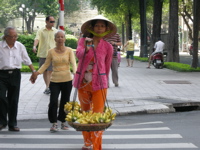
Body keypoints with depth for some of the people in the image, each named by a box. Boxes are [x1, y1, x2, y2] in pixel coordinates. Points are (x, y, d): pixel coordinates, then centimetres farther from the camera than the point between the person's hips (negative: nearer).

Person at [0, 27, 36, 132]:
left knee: (14, 100, 5)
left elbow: (27, 60, 12)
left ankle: (12, 124, 14)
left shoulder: (20, 46, 5)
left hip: (15, 74, 2)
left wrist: (34, 71, 7)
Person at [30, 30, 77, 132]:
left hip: (67, 80, 0)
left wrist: (75, 72, -28)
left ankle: (63, 121, 24)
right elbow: (46, 64, 10)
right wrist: (37, 72, -1)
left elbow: (73, 63, -10)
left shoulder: (69, 51, 0)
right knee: (53, 102, -10)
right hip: (55, 80, 0)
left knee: (65, 102, 9)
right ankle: (54, 123, 3)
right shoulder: (51, 52, 2)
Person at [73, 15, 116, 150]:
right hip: (83, 83, 3)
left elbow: (107, 68, 7)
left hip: (99, 84, -2)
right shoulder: (83, 41, 1)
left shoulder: (108, 47, -1)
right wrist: (86, 48, -38)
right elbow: (79, 54, -19)